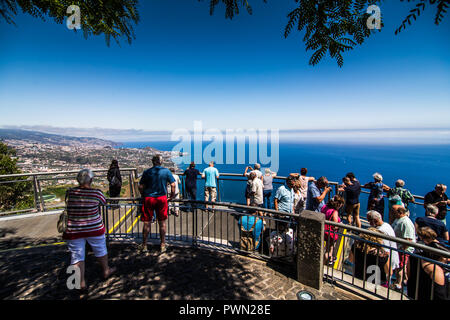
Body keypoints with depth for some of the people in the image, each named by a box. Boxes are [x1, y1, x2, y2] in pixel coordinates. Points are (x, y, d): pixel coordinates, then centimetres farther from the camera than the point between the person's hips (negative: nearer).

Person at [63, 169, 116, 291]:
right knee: (101, 250, 19)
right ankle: (106, 271, 39)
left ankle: (81, 283, 22)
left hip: (74, 230, 2)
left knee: (77, 256, 14)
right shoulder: (96, 193, -14)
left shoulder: (70, 193, -8)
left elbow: (69, 207, 7)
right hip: (94, 228, -1)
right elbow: (104, 202, 4)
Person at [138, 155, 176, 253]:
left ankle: (144, 245, 22)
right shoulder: (166, 171, -2)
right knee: (162, 223, 11)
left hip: (148, 198, 0)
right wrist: (172, 196, 8)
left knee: (147, 222, 11)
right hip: (162, 198, 0)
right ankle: (163, 245, 20)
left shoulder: (147, 172, 0)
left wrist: (144, 196, 15)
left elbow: (141, 187, 0)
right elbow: (173, 184, -4)